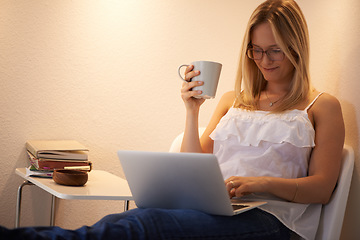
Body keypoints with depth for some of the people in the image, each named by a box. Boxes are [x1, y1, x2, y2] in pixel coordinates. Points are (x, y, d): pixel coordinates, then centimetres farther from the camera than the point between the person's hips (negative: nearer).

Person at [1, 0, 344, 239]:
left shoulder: (322, 107, 15)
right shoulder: (232, 100, 28)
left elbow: (322, 187, 5)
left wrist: (262, 182, -13)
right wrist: (192, 111, 6)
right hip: (211, 209, 5)